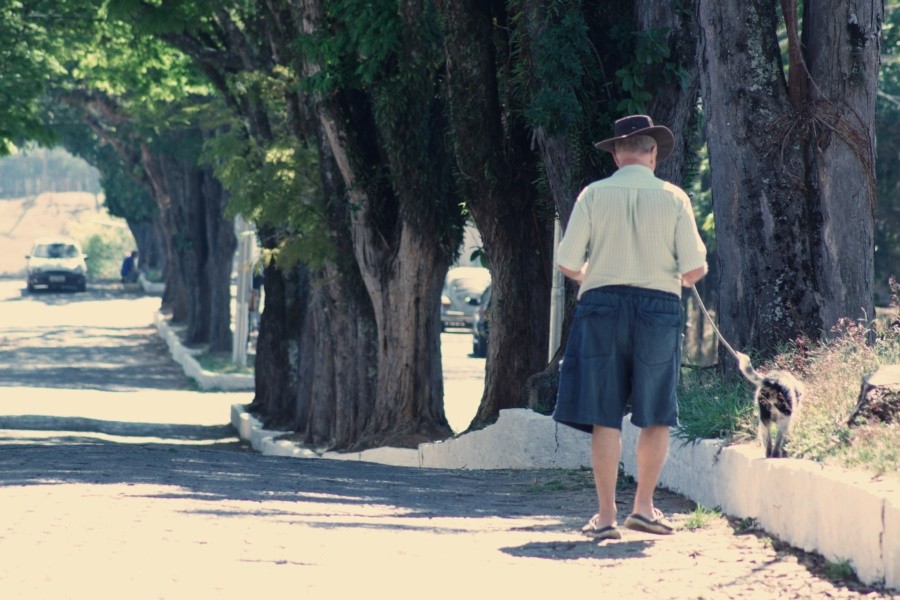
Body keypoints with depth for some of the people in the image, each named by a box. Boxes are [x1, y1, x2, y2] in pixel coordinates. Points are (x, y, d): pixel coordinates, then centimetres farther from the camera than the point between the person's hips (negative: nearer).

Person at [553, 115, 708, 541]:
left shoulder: (594, 195, -1)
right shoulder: (673, 198, -1)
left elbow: (567, 262, -3)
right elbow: (694, 269, -2)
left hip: (602, 303, 0)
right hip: (659, 306, 0)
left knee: (605, 416, 3)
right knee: (657, 417, 13)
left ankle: (606, 515, 3)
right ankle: (644, 507, 15)